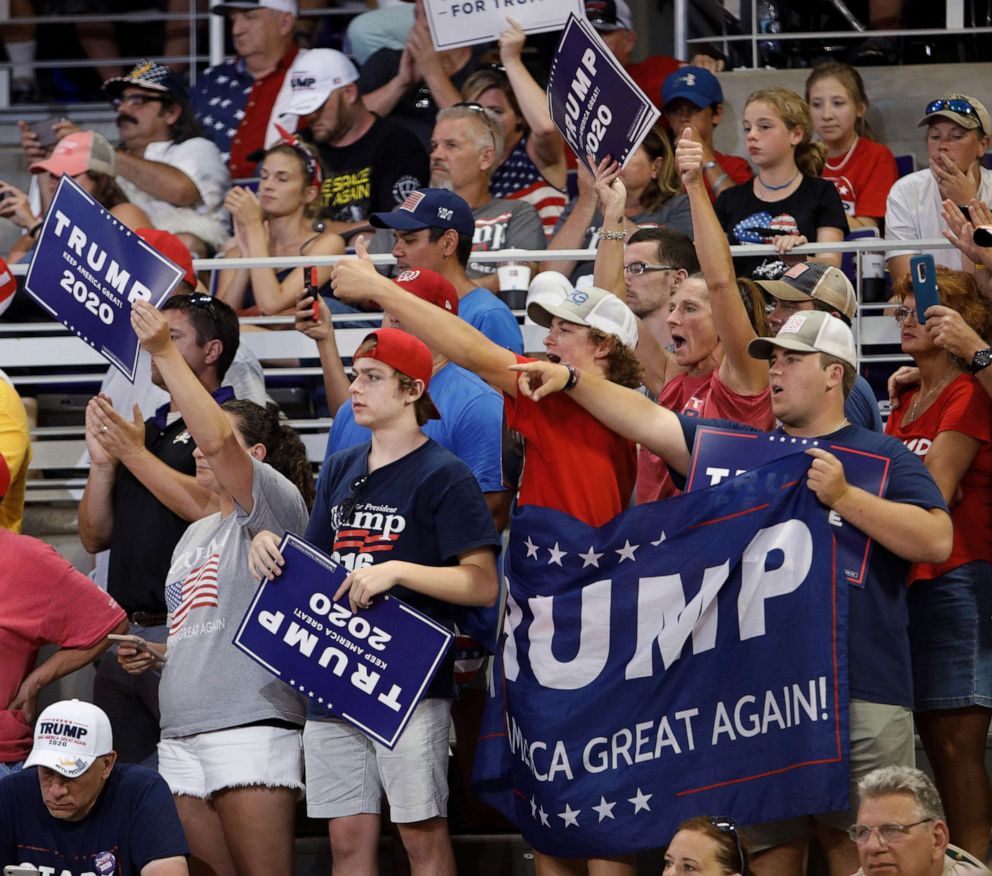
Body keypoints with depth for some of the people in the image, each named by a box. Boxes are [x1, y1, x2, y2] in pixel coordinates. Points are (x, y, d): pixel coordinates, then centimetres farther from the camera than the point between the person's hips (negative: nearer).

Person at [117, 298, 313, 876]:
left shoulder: (277, 504, -1)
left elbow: (217, 441, -18)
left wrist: (164, 353, -18)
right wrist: (157, 654, 13)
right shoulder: (196, 535, 26)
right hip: (181, 734, 8)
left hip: (252, 725, -8)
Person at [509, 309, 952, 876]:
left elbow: (937, 540, -6)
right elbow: (649, 422, 13)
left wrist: (844, 497, -11)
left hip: (862, 694, -4)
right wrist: (572, 380, 3)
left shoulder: (884, 458, 6)